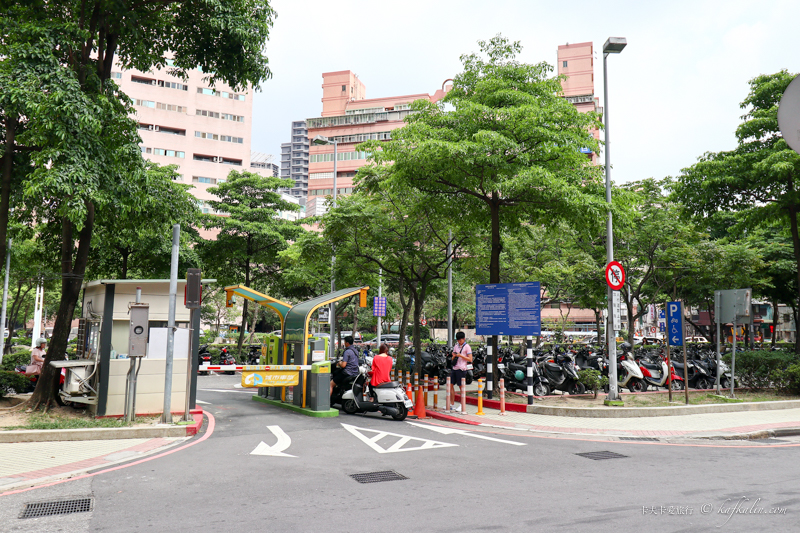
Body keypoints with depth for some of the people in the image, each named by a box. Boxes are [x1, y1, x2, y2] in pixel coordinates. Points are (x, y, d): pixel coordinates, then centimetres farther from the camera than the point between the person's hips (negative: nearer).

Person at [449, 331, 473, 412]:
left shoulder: (467, 347, -3)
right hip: (455, 368, 7)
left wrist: (460, 355, -16)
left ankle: (462, 406, 10)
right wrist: (454, 356, -2)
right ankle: (453, 405, 13)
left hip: (461, 369, -7)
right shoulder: (456, 346, 16)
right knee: (450, 385, 4)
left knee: (461, 387, 0)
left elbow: (470, 359, -8)